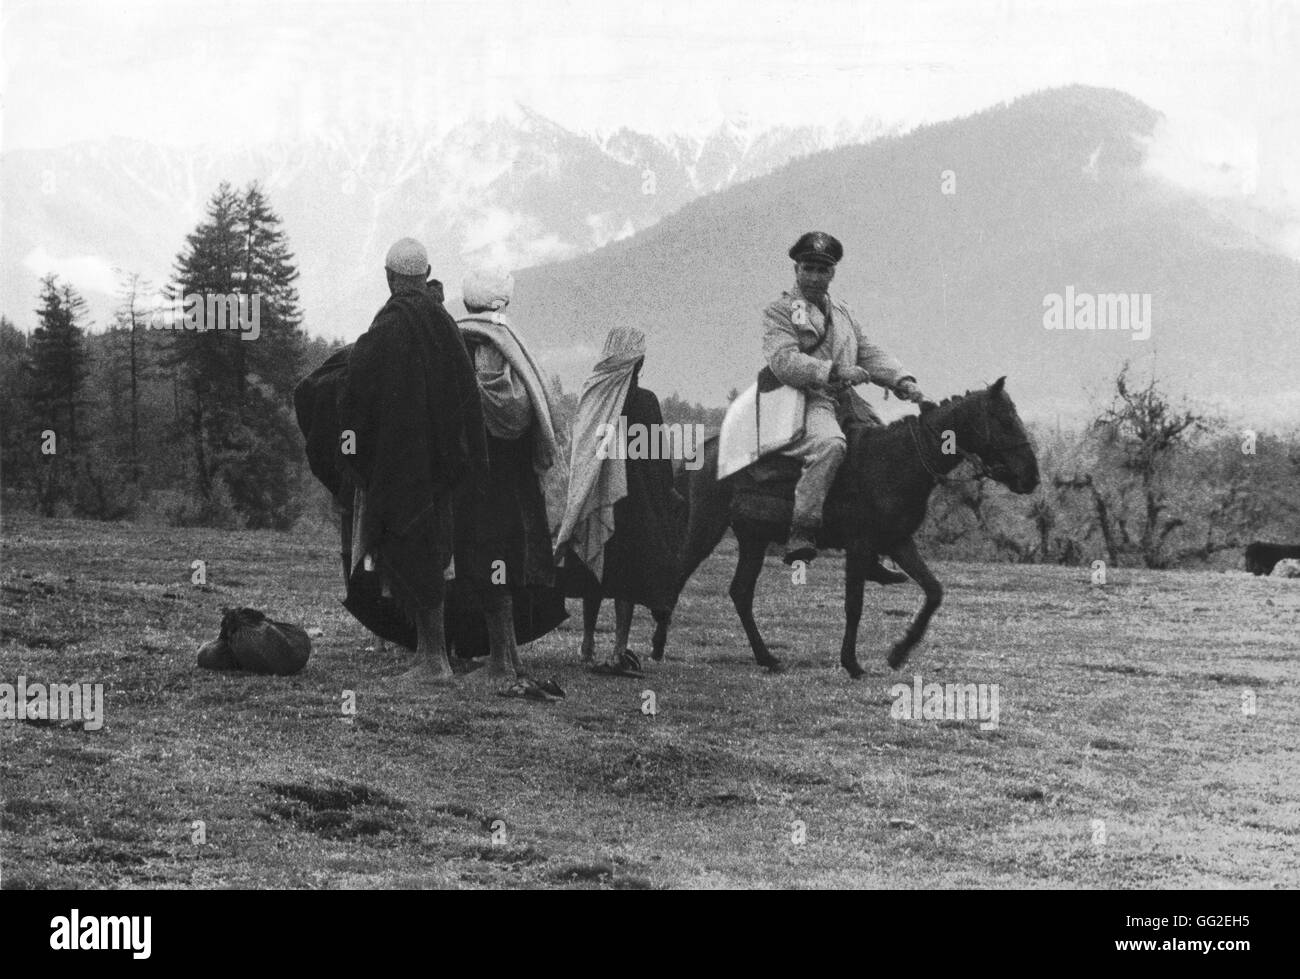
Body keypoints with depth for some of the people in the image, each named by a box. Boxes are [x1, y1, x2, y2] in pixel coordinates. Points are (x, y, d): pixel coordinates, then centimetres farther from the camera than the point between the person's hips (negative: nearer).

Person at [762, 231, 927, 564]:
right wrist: (834, 372, -25)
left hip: (844, 402, 8)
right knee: (829, 443, -38)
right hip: (807, 402, -8)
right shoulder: (779, 312, 2)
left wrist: (902, 381, 0)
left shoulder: (842, 315, 26)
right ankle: (800, 533, -38)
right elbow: (784, 361, -14)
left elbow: (870, 355, 19)